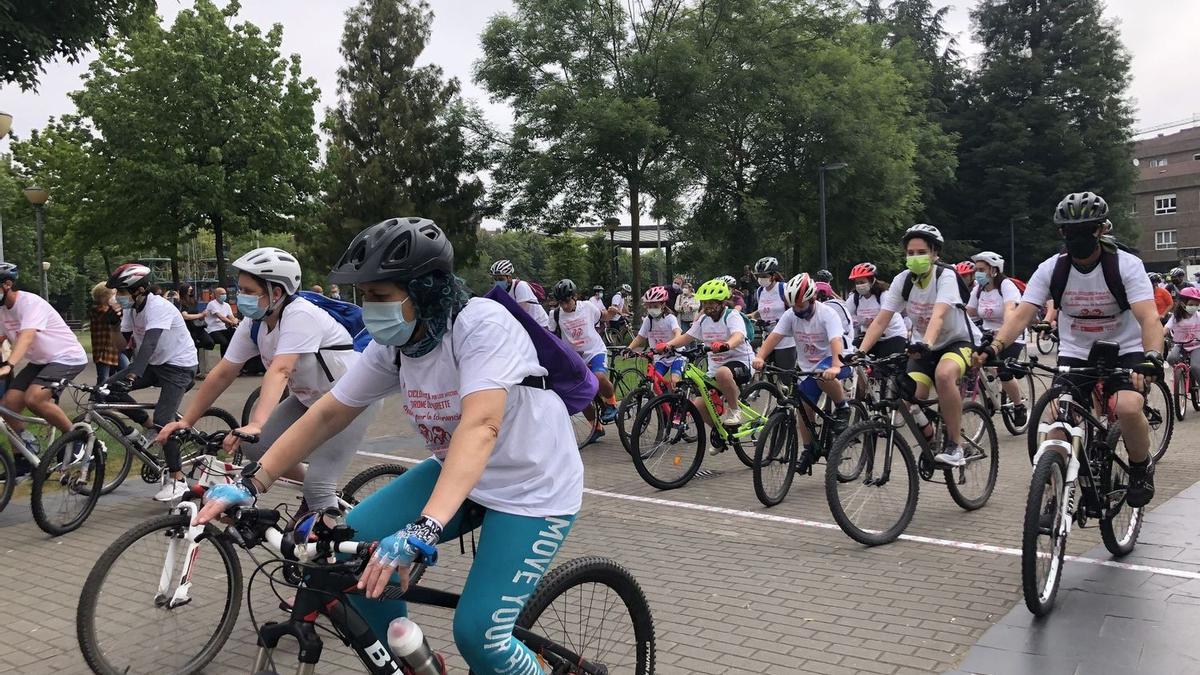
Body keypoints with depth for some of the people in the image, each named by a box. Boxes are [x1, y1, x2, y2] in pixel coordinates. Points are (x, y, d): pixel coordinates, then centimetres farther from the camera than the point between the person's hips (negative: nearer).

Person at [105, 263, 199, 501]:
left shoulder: (158, 307, -25)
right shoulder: (132, 309, 1)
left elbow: (149, 343, -38)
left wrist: (131, 376, -48)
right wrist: (112, 373, -5)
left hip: (179, 365, -8)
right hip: (155, 363, 8)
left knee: (163, 421, -16)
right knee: (110, 388, -10)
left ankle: (177, 480, -5)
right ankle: (147, 425, 8)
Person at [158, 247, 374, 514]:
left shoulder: (300, 315, -28)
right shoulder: (253, 324, -5)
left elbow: (280, 371, -40)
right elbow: (222, 374, -2)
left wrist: (256, 425, -51)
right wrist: (185, 421, -5)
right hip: (309, 399, 8)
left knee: (318, 485, -17)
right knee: (255, 447, -1)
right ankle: (316, 493, 19)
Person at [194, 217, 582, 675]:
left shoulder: (483, 324, -27)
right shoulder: (391, 346, -6)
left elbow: (480, 426, -40)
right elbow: (326, 415, 1)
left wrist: (423, 529, -51)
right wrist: (251, 483, -7)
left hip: (533, 486, -7)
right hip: (456, 474, 7)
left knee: (478, 636, -18)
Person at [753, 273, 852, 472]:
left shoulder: (827, 314, -20)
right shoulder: (791, 315, -7)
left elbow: (836, 341, -35)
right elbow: (774, 336, -19)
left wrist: (835, 367, -54)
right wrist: (759, 357, -38)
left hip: (831, 361, -5)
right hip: (808, 366, 5)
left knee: (824, 377, -38)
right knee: (803, 408, 0)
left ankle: (842, 407, -11)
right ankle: (809, 450, 18)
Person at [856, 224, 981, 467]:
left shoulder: (946, 277, -22)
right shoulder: (902, 280, -10)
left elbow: (938, 316, -39)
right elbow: (880, 321, -16)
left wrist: (927, 343, -58)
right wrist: (860, 352, -30)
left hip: (958, 340, -4)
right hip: (923, 346, 4)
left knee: (943, 374, -38)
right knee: (910, 401, -17)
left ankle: (955, 444, -23)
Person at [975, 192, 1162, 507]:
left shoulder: (1127, 265, -16)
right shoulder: (1051, 269, -10)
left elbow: (1149, 317, -27)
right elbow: (1021, 314, -18)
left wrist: (1152, 356, -46)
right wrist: (994, 347, -36)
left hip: (1124, 352, -2)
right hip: (1074, 355, 2)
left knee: (1128, 408, -29)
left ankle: (1141, 467, 2)